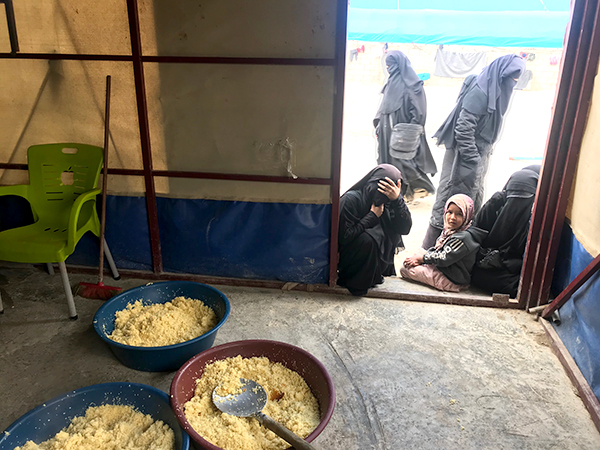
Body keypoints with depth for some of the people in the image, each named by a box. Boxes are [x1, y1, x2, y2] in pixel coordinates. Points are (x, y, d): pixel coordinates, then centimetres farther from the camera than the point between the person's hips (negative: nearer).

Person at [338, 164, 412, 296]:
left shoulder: (387, 202, -5)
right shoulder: (351, 199, -23)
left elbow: (405, 228, -14)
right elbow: (345, 236, -27)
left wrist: (397, 200, -27)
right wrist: (373, 215, -23)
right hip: (344, 255, -7)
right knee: (369, 238, -31)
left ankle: (375, 274, 4)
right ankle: (355, 282, -12)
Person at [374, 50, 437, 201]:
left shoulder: (411, 84, -10)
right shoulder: (392, 82, 14)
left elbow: (418, 110, -13)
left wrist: (412, 130, -17)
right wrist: (378, 123, 15)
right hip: (389, 131, 8)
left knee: (405, 161, -6)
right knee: (388, 159, 6)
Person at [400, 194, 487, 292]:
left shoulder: (464, 237, -25)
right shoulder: (449, 231, 5)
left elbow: (444, 258, -23)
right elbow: (435, 250, 10)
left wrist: (420, 258, -10)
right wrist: (418, 260, -8)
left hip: (451, 280, -10)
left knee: (404, 269, -11)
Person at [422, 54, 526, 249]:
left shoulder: (494, 89, 9)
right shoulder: (480, 91, -20)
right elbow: (463, 129, -24)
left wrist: (484, 156, 15)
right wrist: (473, 161, -21)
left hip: (479, 154, 10)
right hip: (464, 155, -10)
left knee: (474, 201, 16)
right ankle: (430, 248, 6)